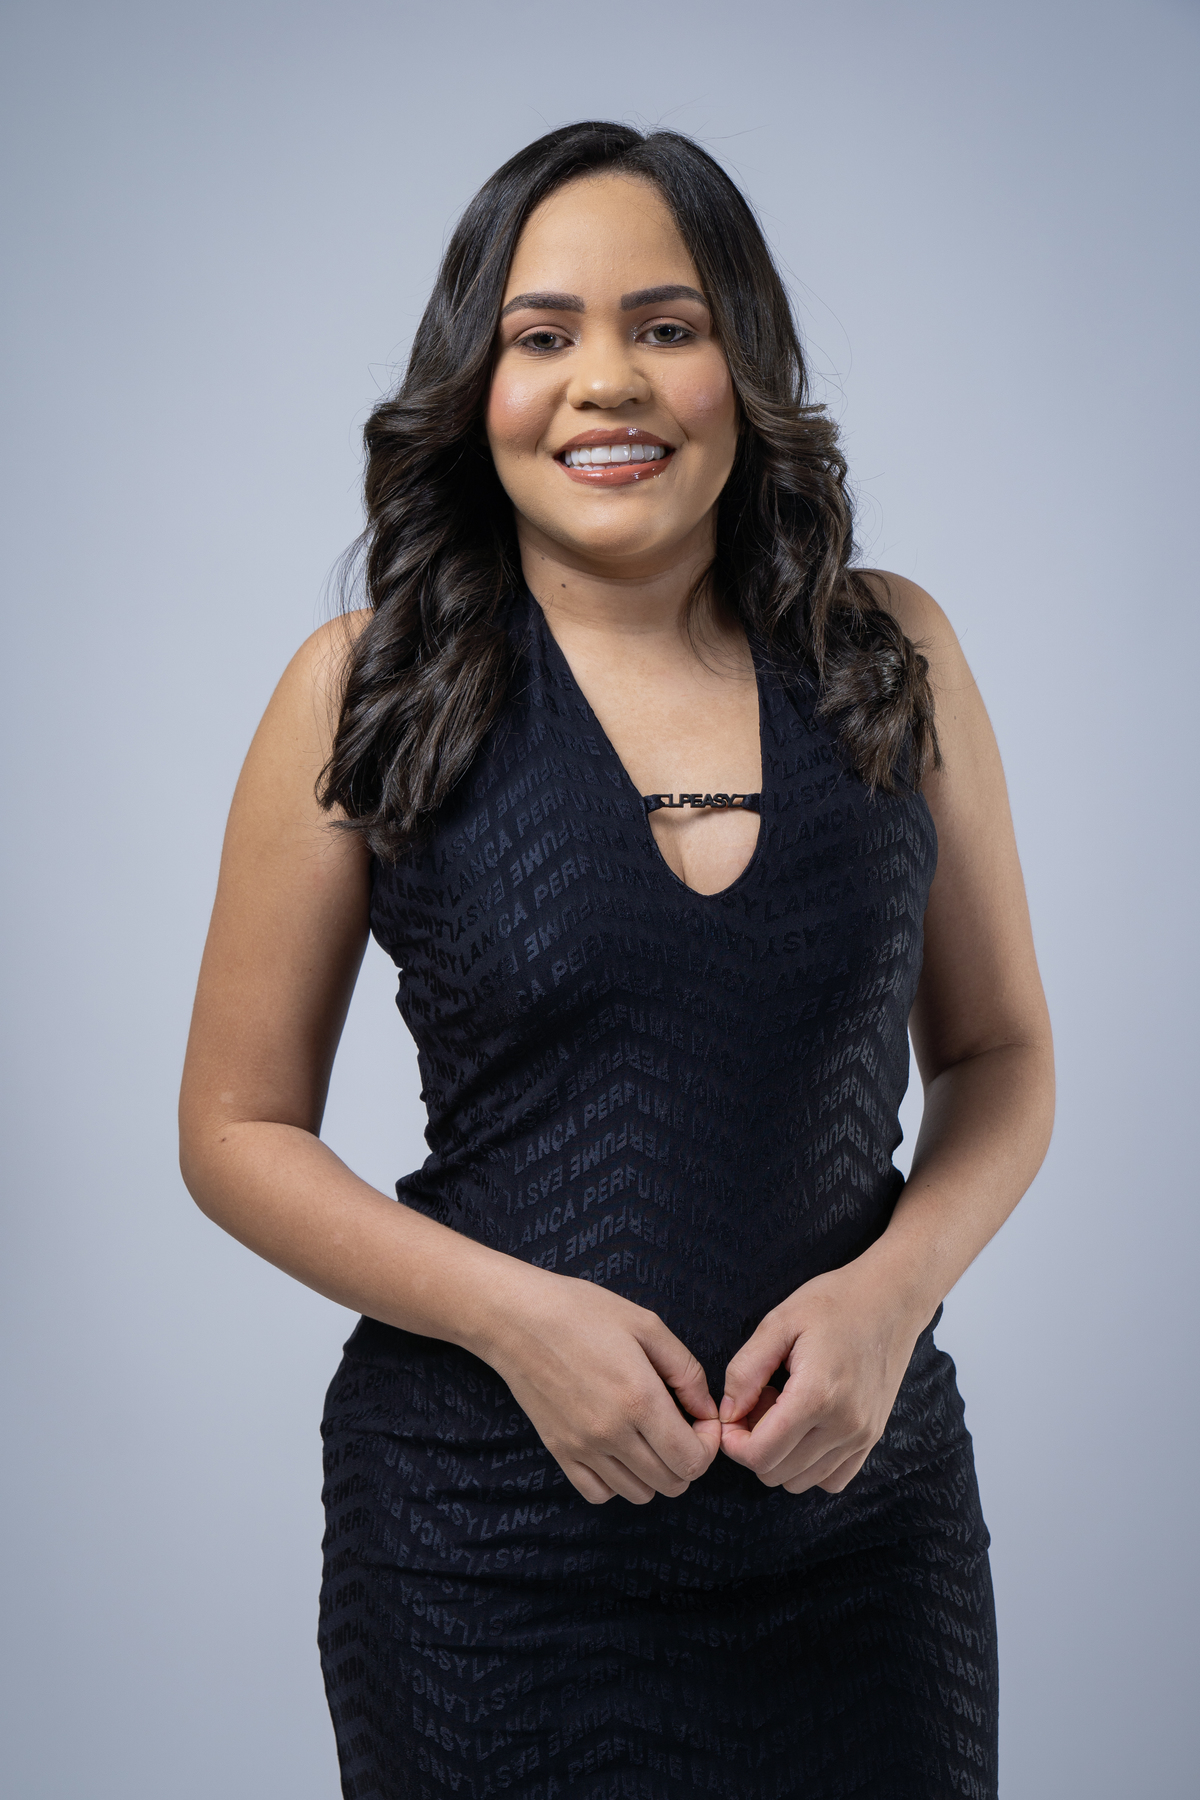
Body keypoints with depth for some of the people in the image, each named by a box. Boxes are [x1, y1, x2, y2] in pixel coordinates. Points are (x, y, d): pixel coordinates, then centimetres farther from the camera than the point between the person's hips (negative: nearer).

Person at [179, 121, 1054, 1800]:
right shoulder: (366, 691, -6)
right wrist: (516, 1312, -15)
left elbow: (1001, 1052, 8)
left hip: (870, 1510, 3)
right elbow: (238, 1128, -1)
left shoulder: (891, 652, 0)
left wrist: (892, 1287, -10)